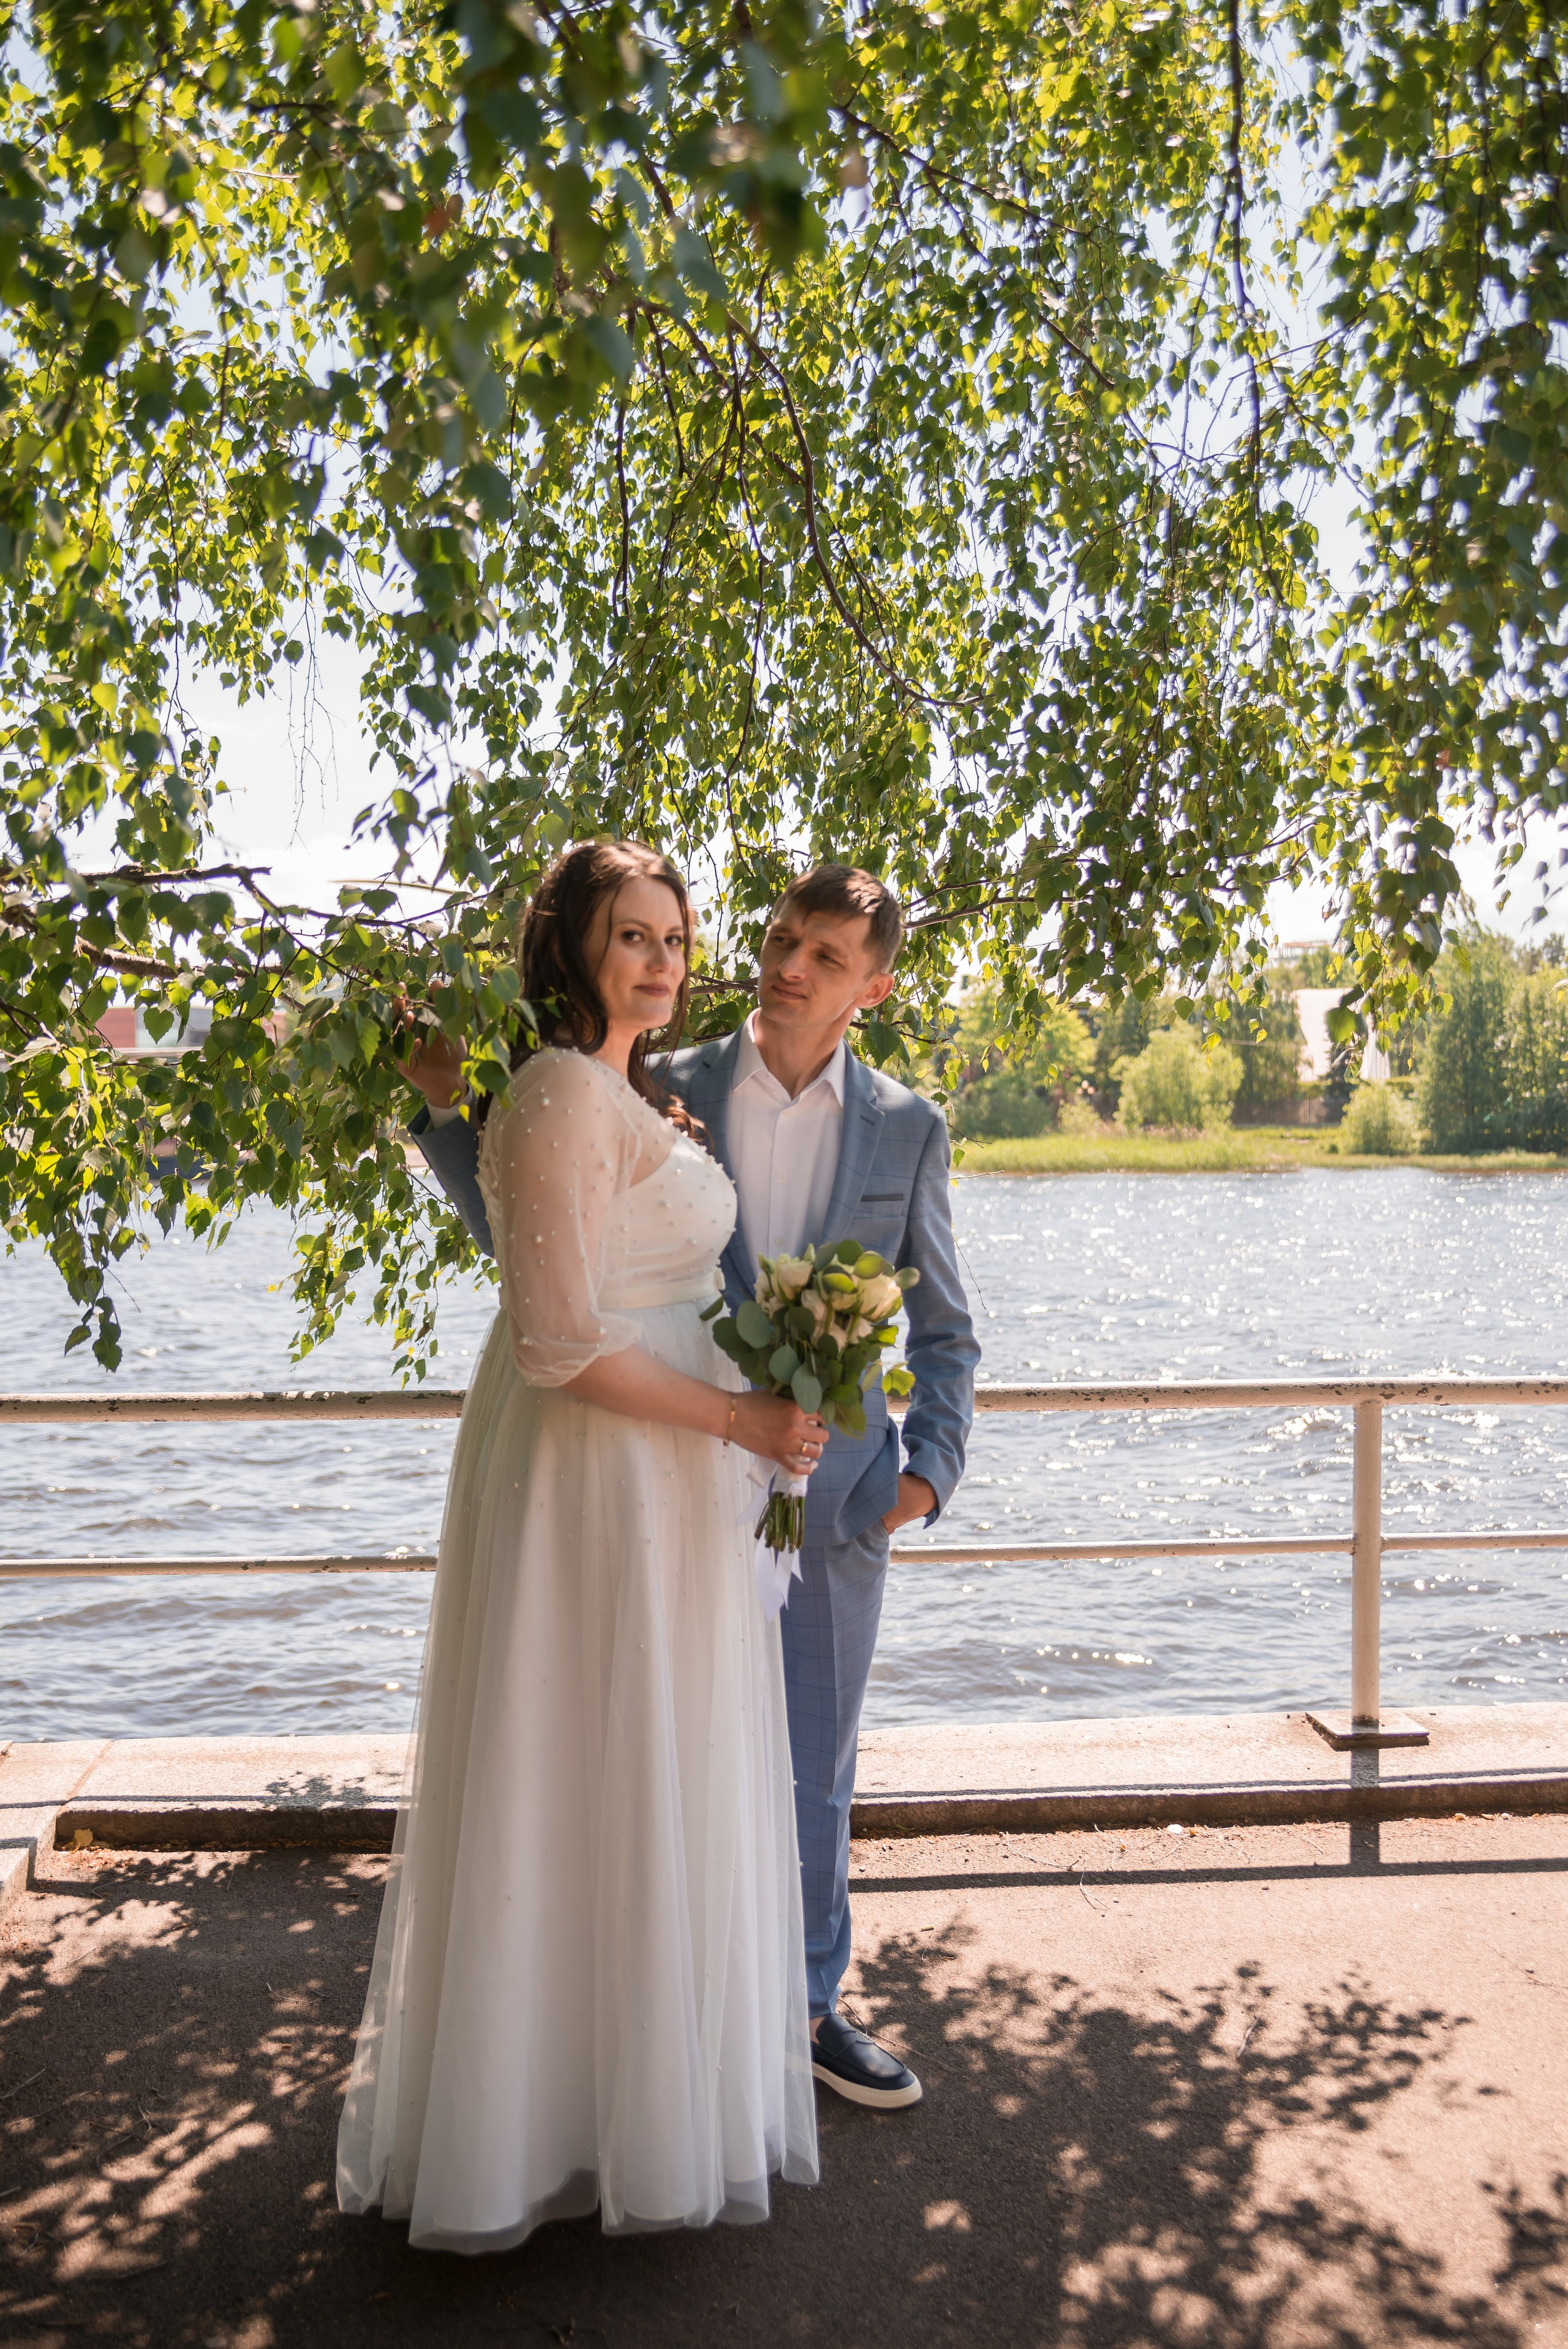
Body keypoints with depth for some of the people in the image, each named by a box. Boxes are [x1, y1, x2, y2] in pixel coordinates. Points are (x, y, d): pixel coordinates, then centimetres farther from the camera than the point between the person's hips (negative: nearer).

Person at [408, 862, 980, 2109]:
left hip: (835, 1489, 2)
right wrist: (447, 1110, -6)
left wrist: (931, 1463, -3)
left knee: (815, 1767, 14)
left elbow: (945, 1327, 10)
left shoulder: (907, 1128, 3)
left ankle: (807, 2004, 34)